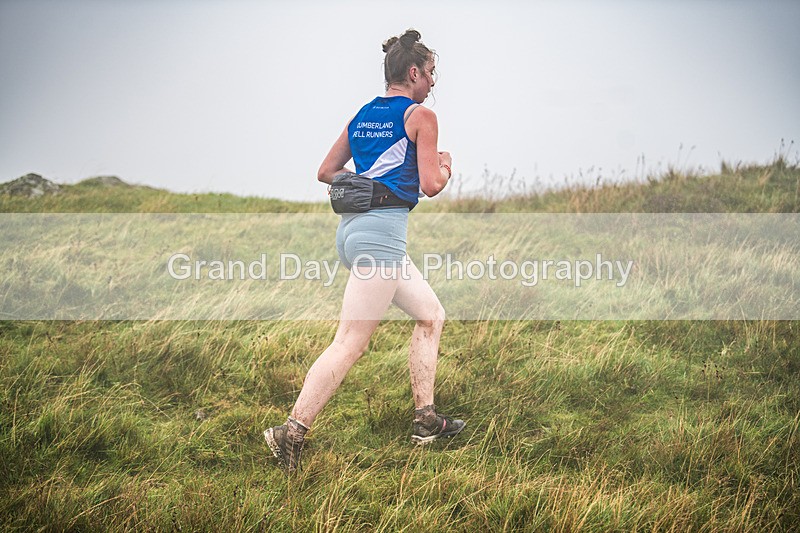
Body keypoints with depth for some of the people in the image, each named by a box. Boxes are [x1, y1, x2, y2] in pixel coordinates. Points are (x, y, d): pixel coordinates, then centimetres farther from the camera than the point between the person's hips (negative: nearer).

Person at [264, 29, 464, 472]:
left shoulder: (362, 116, 18)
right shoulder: (420, 116, -4)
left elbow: (326, 172, 22)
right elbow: (431, 185, -8)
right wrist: (446, 167, 13)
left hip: (354, 225, 9)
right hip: (381, 231, -9)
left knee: (431, 314, 19)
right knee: (350, 343, -11)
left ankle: (426, 421, 18)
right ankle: (292, 432, -15)